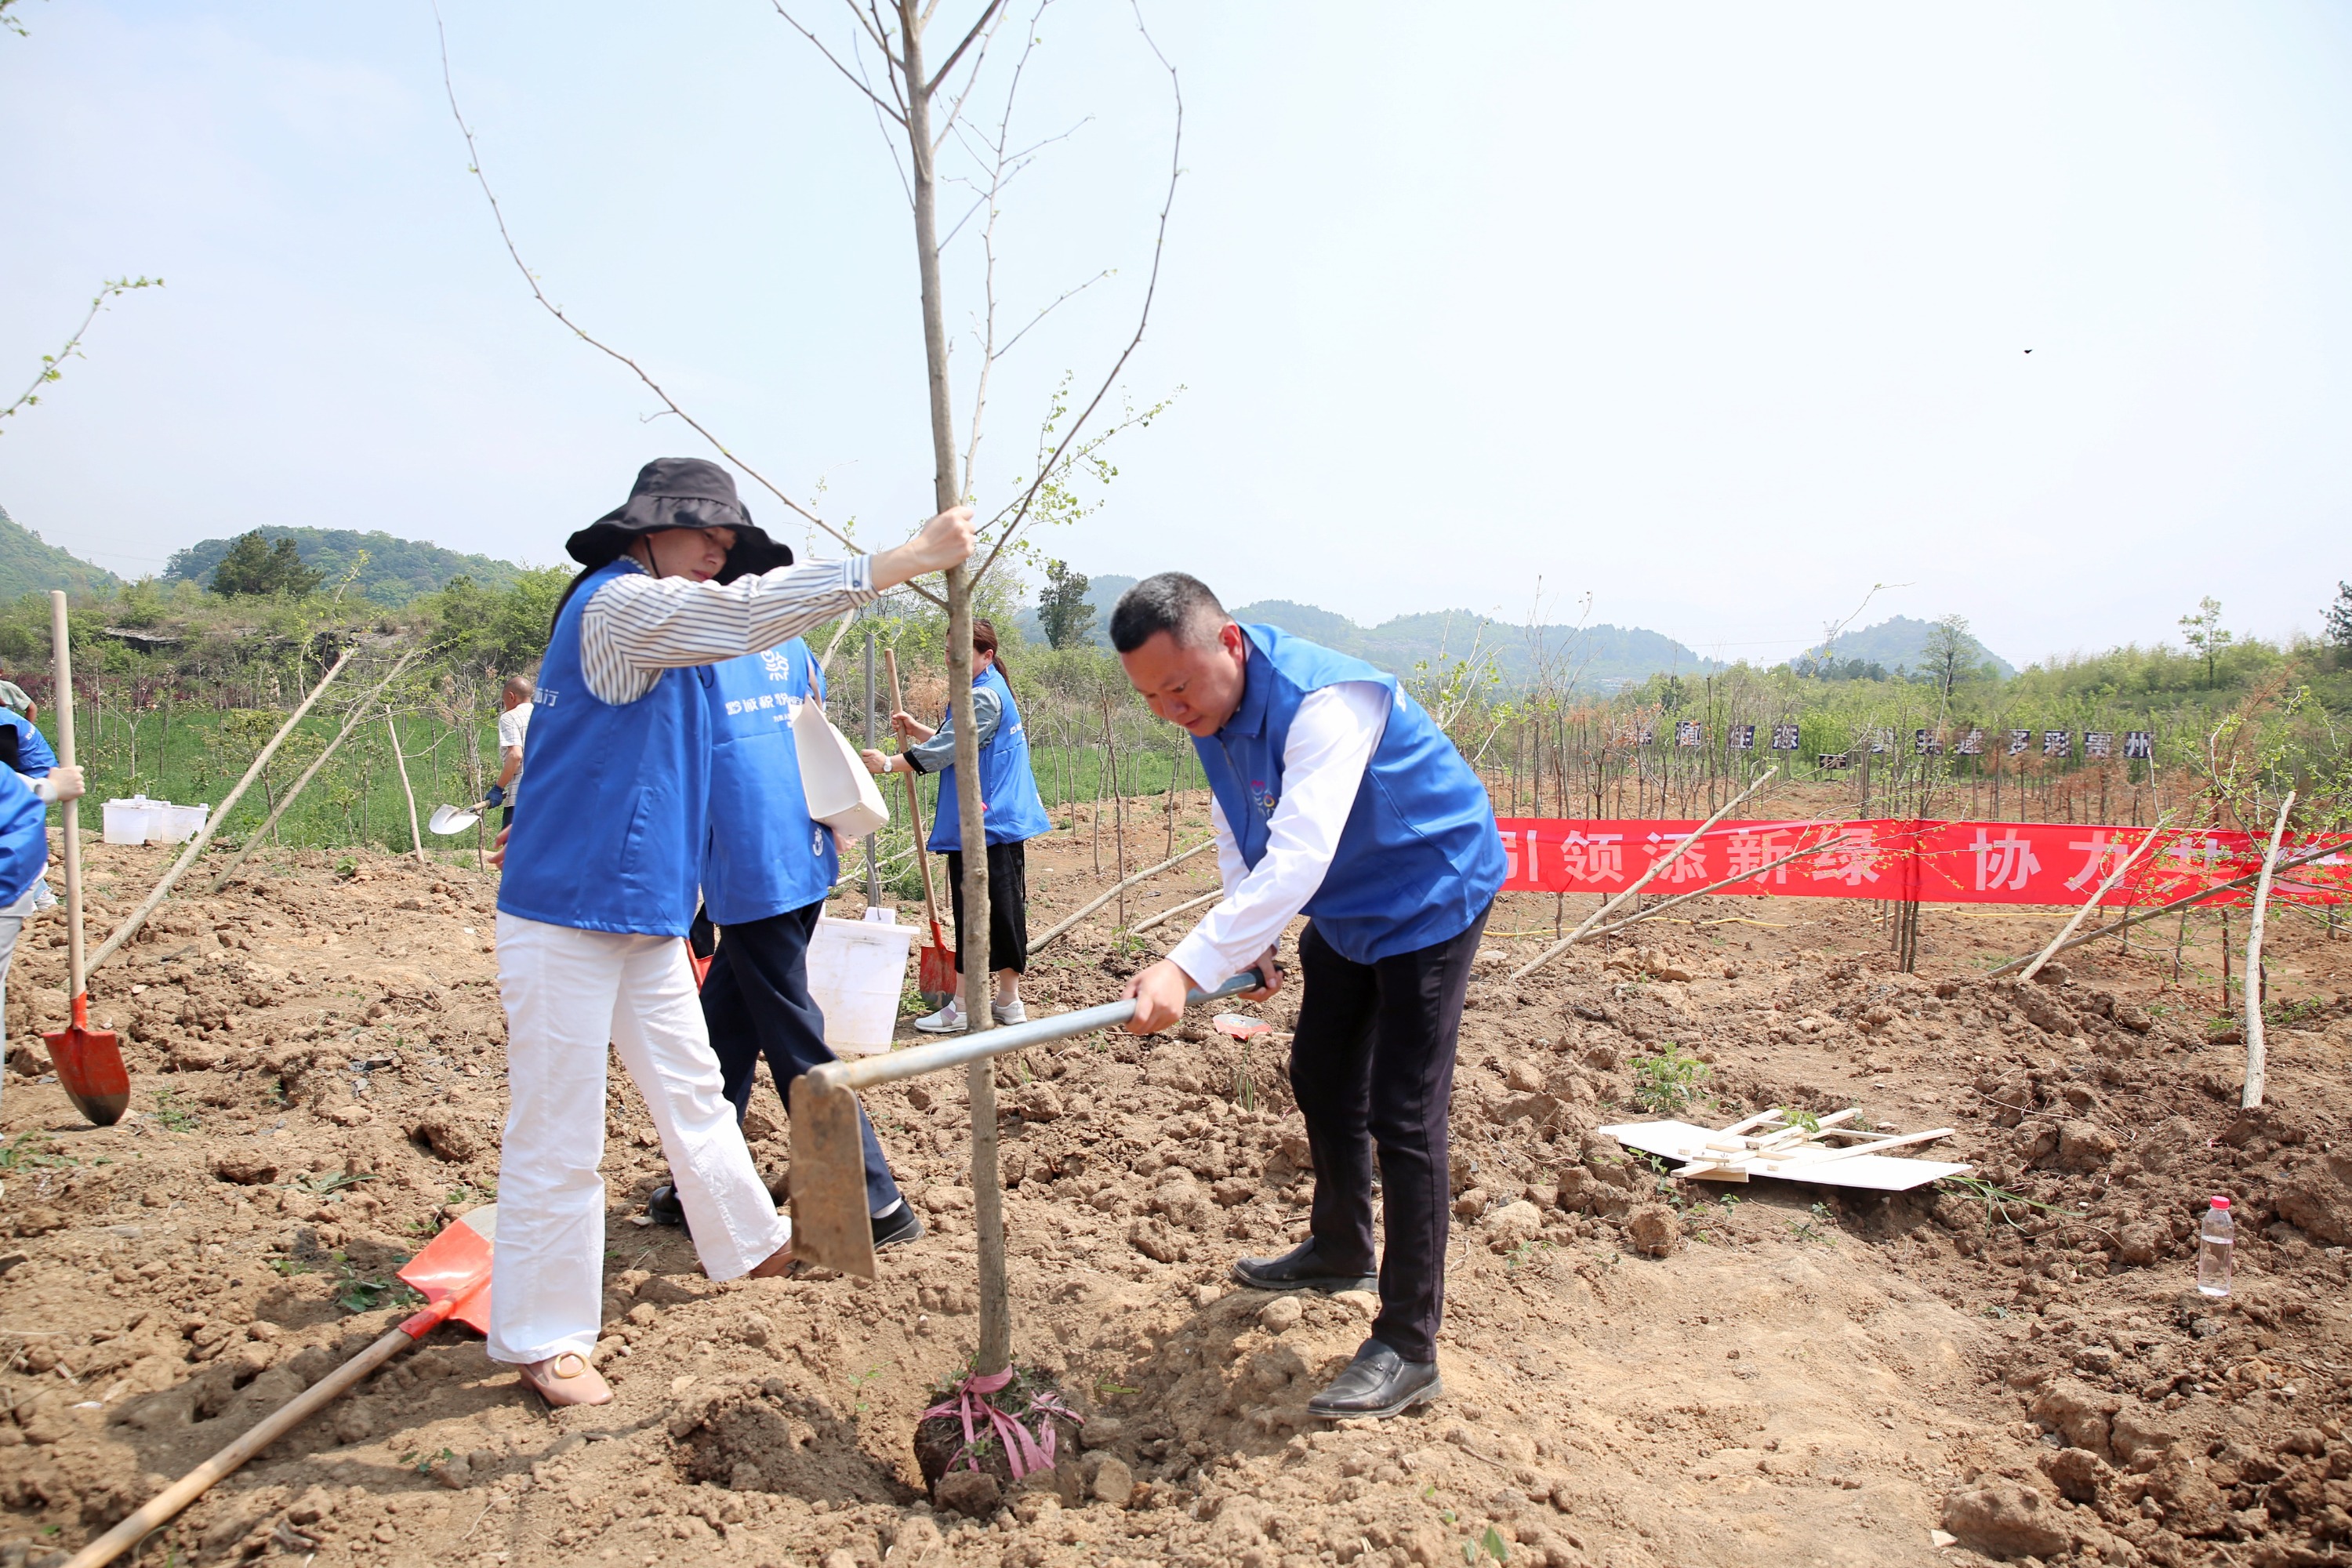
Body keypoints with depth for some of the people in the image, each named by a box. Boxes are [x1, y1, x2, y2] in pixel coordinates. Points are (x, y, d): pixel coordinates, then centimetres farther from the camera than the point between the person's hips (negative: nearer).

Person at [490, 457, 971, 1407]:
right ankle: (541, 1338, 14)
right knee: (557, 1134, 1)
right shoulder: (617, 602, -15)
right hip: (568, 915, -10)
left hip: (646, 914, 10)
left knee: (691, 1088, 20)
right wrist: (912, 556, -26)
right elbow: (753, 611, -26)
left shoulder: (655, 619, 16)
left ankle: (749, 1243, 36)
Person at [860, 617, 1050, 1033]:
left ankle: (962, 1008, 0)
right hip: (996, 823, 10)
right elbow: (955, 744, 27)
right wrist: (916, 729, 13)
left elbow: (945, 750, -18)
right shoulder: (982, 691, 19)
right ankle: (1008, 1002, 20)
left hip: (984, 824, -10)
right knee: (1002, 912, 13)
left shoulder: (984, 696, -14)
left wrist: (888, 763, -13)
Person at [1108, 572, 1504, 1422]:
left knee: (1403, 1115, -11)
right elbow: (1238, 835, 7)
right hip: (1343, 907, 9)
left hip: (1429, 896, -9)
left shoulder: (1324, 702, -35)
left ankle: (1407, 1350, -2)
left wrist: (1187, 967, -53)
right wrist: (1250, 944, -4)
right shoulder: (1209, 709, -7)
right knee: (1321, 1080, 19)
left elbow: (1297, 859, -45)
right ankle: (1341, 1250, 42)